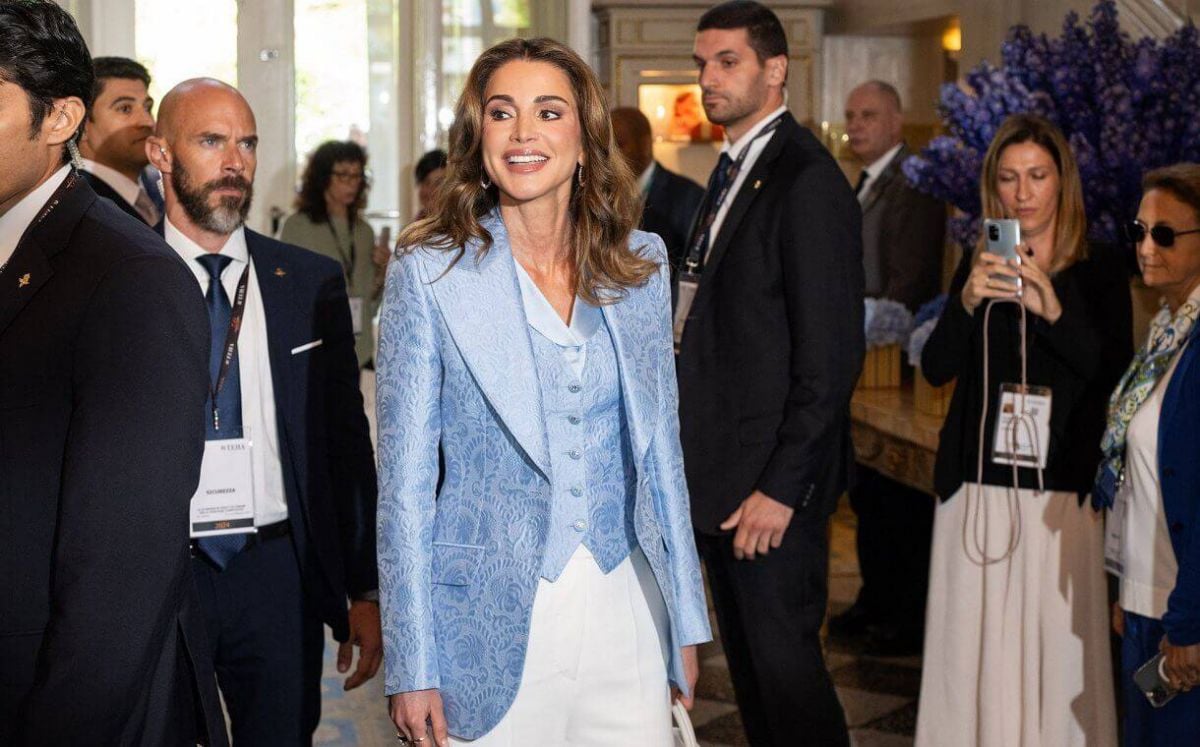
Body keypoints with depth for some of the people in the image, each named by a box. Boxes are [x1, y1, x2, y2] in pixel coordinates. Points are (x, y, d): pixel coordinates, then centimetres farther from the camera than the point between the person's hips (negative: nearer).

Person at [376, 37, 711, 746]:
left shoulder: (640, 262, 5)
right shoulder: (429, 271, -6)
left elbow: (660, 443, 10)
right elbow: (406, 477, -5)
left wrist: (686, 619, 9)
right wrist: (414, 666, -7)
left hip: (624, 604, 3)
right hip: (493, 618, -3)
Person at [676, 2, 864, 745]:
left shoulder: (807, 180, -14)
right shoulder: (733, 170, 15)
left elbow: (832, 351, -18)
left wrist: (781, 486, -19)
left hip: (773, 482, -9)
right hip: (723, 474, 9)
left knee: (785, 663, 0)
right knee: (748, 662, 16)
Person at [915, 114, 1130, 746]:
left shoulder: (1099, 270, 1)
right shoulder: (979, 267, 9)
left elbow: (1115, 377, -9)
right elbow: (936, 368, 0)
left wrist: (1053, 310, -22)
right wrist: (967, 303, -18)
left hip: (1063, 492, -2)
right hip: (978, 485, 2)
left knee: (1059, 649, -1)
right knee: (976, 645, 4)